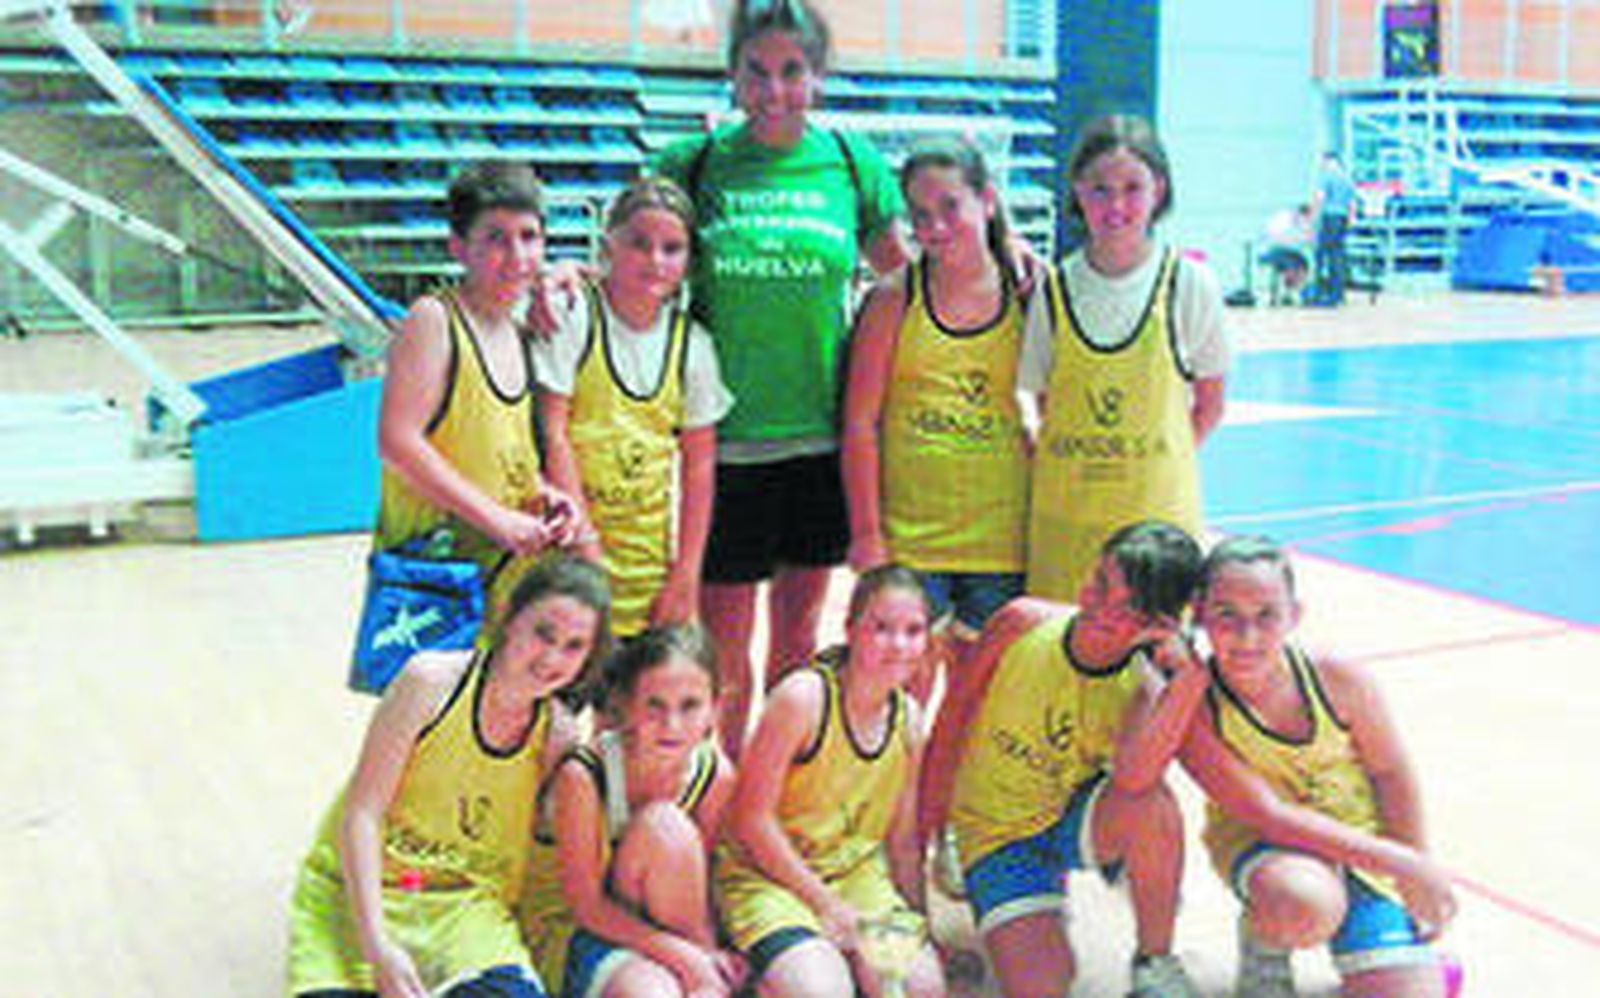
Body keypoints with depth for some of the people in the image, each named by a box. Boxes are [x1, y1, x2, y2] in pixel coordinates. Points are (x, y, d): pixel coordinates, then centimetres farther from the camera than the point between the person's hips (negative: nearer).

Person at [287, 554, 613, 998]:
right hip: (359, 888, -2)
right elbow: (361, 812, -12)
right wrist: (377, 946, -18)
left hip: (466, 903, 2)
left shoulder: (557, 733, -1)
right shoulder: (431, 681, -12)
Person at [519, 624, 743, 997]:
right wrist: (683, 954, -28)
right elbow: (586, 905, -20)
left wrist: (708, 952, -21)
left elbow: (698, 885, -1)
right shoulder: (582, 776, -24)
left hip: (661, 922, 5)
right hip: (569, 929, -4)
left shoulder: (716, 774, -11)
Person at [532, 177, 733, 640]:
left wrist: (686, 572, 3)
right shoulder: (573, 315, -6)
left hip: (648, 553, 4)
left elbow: (699, 464, 7)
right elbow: (552, 434, -8)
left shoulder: (691, 341, 5)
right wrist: (584, 540, -11)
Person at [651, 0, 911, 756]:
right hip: (724, 439, -2)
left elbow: (908, 277, 12)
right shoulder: (693, 164, -2)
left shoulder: (852, 163, 2)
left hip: (821, 437, 2)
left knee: (798, 635, 14)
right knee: (723, 648, 5)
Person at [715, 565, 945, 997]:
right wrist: (827, 904, -16)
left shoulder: (908, 715, 1)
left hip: (856, 871, 5)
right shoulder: (803, 696, -19)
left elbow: (903, 839, 9)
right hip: (767, 872, -5)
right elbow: (750, 818, -18)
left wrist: (915, 923, 3)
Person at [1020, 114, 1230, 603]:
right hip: (1066, 511, 1)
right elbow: (1044, 402, 10)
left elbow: (1209, 405, 6)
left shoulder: (1189, 284, -2)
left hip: (1159, 508, -1)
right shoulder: (1052, 290, 2)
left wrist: (1160, 464, 0)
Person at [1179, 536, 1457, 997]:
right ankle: (1261, 941, -1)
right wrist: (1399, 861, -25)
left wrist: (1420, 869, 4)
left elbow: (1391, 773, 0)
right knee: (1304, 906, -38)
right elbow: (1268, 816, -24)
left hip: (1362, 841, 2)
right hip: (1258, 840, -2)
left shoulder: (1338, 678, -18)